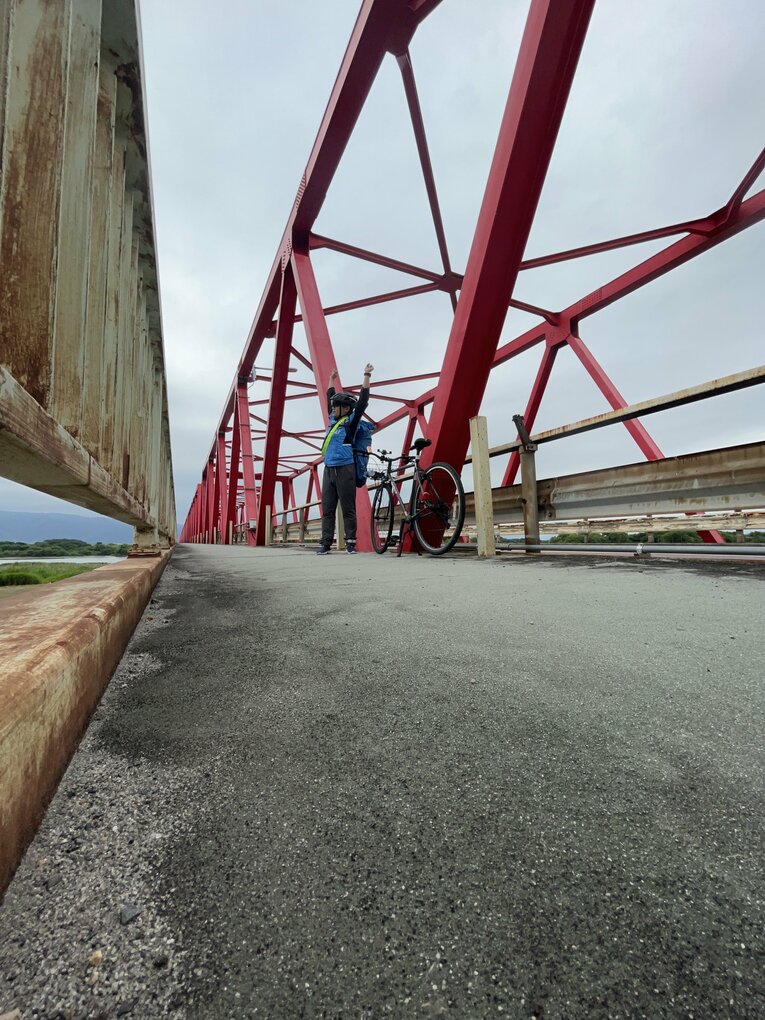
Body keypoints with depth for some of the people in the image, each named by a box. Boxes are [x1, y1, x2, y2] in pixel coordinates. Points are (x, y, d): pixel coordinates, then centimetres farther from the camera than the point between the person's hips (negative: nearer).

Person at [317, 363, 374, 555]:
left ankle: (351, 542, 4)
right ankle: (326, 543, 6)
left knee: (348, 508, -2)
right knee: (327, 509, 3)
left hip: (345, 470, -6)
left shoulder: (350, 421, 0)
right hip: (329, 469, 6)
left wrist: (367, 376, -4)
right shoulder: (333, 420, 16)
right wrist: (332, 380, 38)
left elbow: (362, 401, -5)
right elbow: (330, 398, 31)